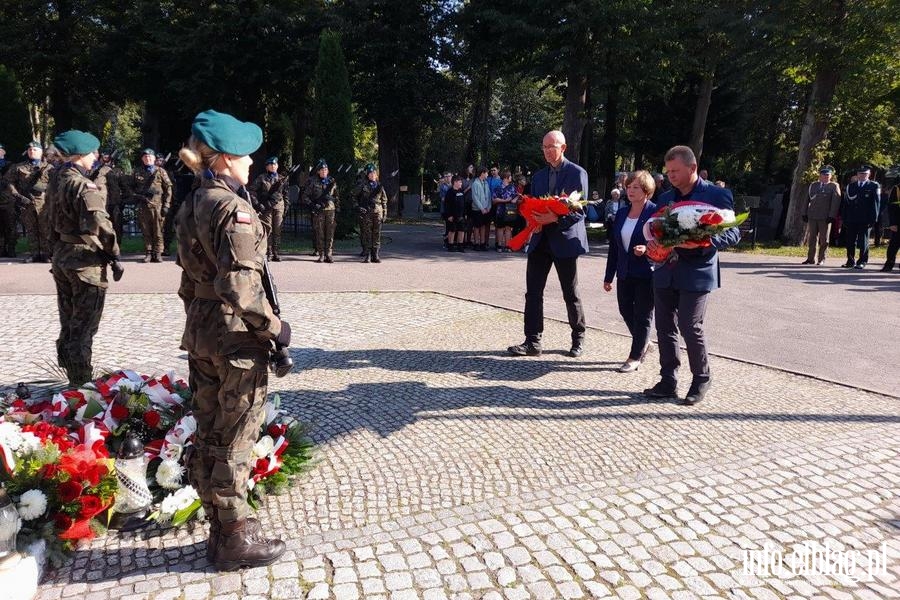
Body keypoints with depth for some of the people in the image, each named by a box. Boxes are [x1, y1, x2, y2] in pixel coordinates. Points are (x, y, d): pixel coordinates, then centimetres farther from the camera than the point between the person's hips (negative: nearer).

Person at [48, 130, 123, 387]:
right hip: (85, 262, -9)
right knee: (83, 329, 0)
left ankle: (74, 380, 30)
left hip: (61, 258, 9)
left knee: (68, 326, 18)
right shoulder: (83, 185, -16)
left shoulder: (58, 181, 11)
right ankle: (81, 385, 7)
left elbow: (53, 223, 17)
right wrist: (114, 257, -20)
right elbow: (99, 224, -28)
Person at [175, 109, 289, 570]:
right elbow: (240, 287, -26)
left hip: (201, 336, 9)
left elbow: (190, 278, 14)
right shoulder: (234, 209, -18)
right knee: (234, 442, 4)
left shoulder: (193, 204, 9)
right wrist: (274, 327, -15)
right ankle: (235, 540, 20)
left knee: (208, 436, 16)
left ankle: (219, 532, 33)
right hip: (236, 339, -9)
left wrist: (200, 323, 21)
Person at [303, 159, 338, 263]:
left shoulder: (332, 182, 12)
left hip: (330, 209, 2)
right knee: (320, 233, -1)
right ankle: (321, 255, 4)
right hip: (318, 210, -2)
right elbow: (305, 195, 3)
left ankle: (329, 254, 4)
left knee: (330, 232, 0)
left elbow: (336, 195, 20)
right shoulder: (312, 182, 2)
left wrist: (337, 207, 12)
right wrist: (312, 205, -9)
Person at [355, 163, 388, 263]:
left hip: (378, 212, 2)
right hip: (366, 212, -2)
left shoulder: (380, 186, 12)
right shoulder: (363, 186, 4)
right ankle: (367, 255, 2)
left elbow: (384, 200, 14)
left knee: (377, 234, 2)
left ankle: (375, 255, 8)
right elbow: (356, 197, 10)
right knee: (367, 233, -3)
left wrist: (384, 213, 9)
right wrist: (359, 207, -2)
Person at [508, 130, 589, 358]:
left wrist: (555, 218, -24)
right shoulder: (538, 176, 15)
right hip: (540, 239, 5)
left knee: (570, 294, 6)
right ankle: (532, 341, 4)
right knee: (532, 291, -1)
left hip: (565, 239, -5)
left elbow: (579, 211, -9)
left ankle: (578, 339, 24)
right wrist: (533, 221, -5)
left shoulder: (577, 173, -4)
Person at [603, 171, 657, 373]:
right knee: (626, 311, 12)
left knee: (642, 316, 4)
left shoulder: (655, 212, -10)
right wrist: (609, 276, 12)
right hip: (625, 273, 6)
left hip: (647, 274, -6)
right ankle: (643, 343, 35)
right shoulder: (622, 213, 9)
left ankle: (635, 357, 15)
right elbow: (613, 246, 12)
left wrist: (647, 249, -29)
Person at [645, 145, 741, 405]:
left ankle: (701, 380, 15)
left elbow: (733, 232, -7)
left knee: (690, 328, -5)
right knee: (665, 328, 7)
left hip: (696, 273, -6)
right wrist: (653, 242, -4)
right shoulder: (665, 197, 14)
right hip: (665, 272, 6)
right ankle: (668, 381, 18)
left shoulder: (718, 195, -4)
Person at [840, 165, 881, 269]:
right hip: (851, 220, 4)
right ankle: (851, 261, 16)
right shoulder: (850, 186, 14)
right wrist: (843, 218, 6)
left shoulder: (874, 186, 3)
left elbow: (875, 203, -3)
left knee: (863, 242, 1)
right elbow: (845, 203, 13)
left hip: (865, 220, -3)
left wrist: (873, 219, -10)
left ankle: (862, 262, 8)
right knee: (850, 242, 6)